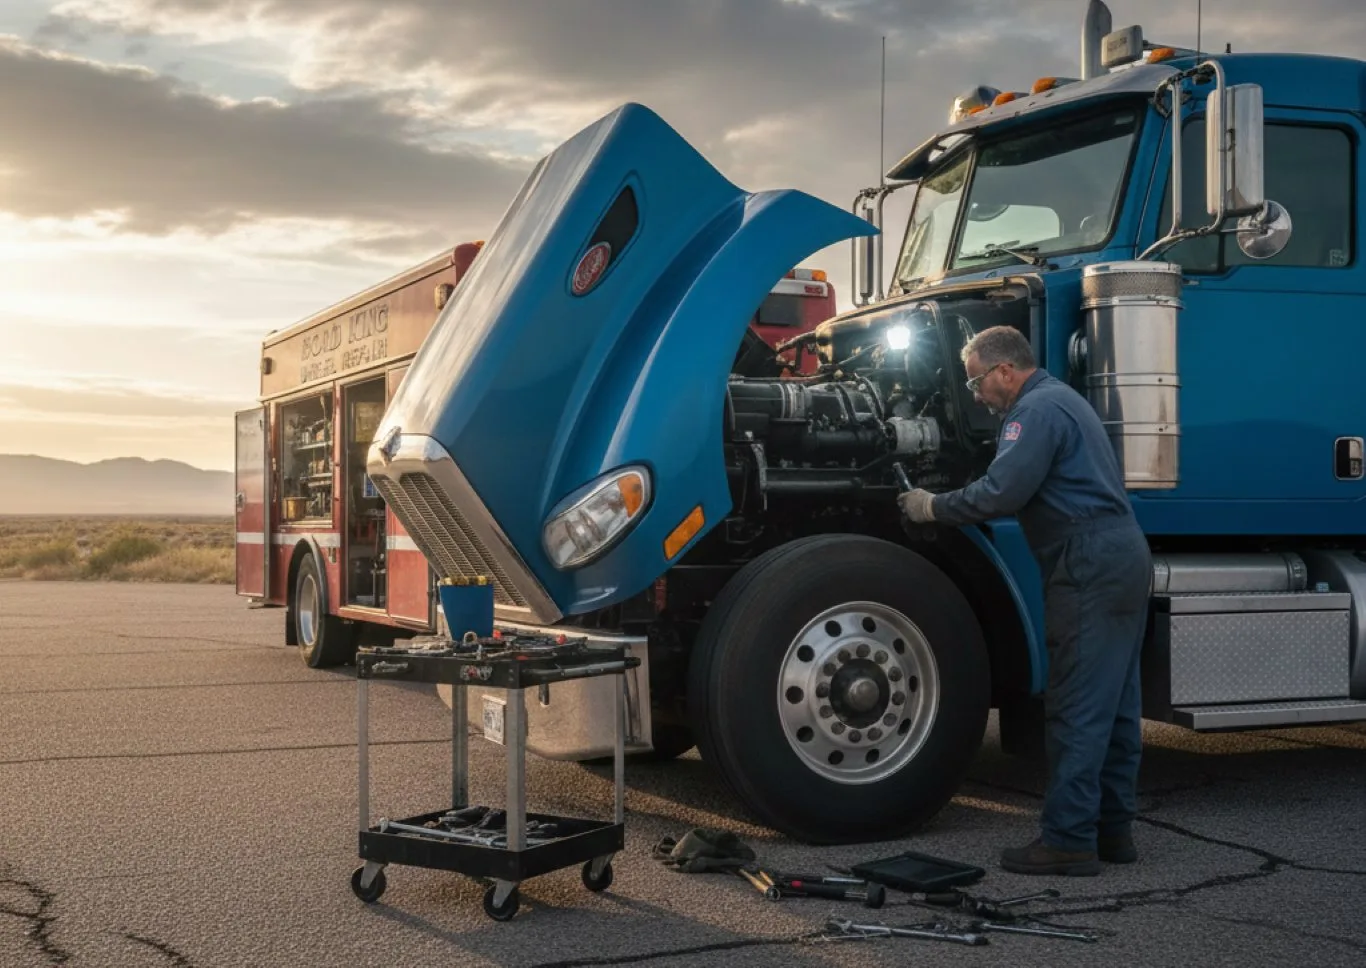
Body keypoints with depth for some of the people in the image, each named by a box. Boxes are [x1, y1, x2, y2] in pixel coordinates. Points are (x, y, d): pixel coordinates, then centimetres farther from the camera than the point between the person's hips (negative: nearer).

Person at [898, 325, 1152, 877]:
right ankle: (1112, 830, 19)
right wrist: (947, 505, 19)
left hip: (1089, 568, -11)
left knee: (1076, 711, -8)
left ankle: (1068, 841, -5)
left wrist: (933, 508, -6)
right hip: (1125, 559, 11)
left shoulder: (1037, 408, -10)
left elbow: (1000, 493, -19)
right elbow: (1027, 493, 26)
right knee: (1115, 706, 12)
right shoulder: (1061, 400, 24)